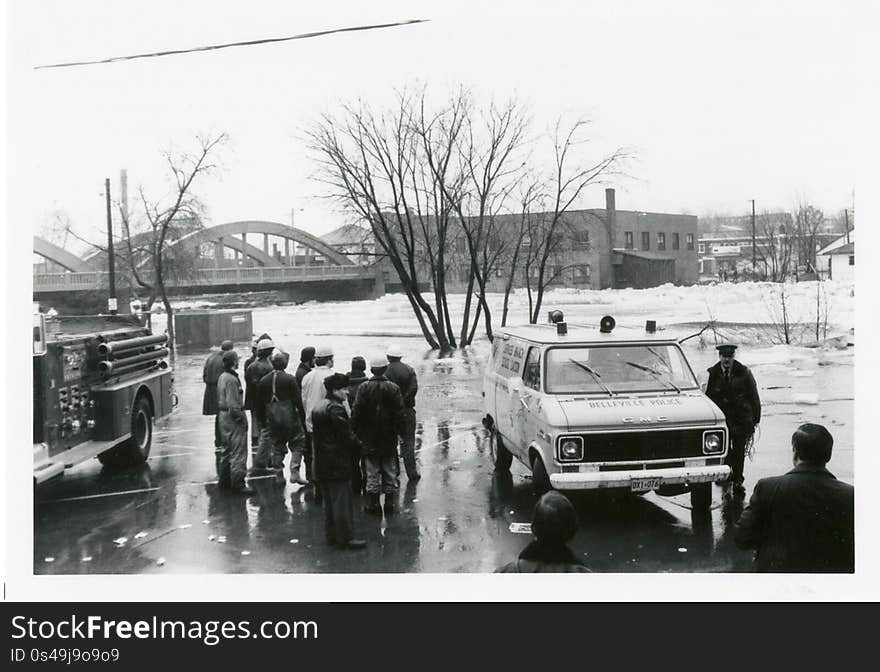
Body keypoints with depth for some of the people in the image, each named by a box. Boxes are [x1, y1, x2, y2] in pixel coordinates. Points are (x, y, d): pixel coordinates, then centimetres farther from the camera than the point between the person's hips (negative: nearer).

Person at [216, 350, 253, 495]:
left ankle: (224, 480, 27)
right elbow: (232, 404, -24)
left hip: (223, 416, 11)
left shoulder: (222, 377, 12)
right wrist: (241, 417, -15)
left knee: (226, 450, 19)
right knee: (238, 452, -7)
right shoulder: (231, 379, -20)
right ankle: (238, 484, -5)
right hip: (233, 418, -11)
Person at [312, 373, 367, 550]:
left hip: (322, 464, 9)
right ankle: (345, 538, 2)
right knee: (342, 501, -3)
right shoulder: (336, 409, -18)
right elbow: (346, 436, -18)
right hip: (338, 464, -9)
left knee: (329, 501, 16)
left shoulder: (318, 407, 12)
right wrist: (359, 447, -2)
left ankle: (331, 535, 22)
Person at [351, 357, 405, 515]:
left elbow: (356, 412, -7)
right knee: (390, 470, 11)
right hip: (389, 437, 1)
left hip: (369, 437, 0)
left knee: (372, 471, 7)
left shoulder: (364, 388, -8)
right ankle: (389, 503, 13)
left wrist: (357, 431, 2)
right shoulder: (393, 388, -6)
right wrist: (397, 431, 5)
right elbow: (399, 413, -5)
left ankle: (373, 503, 10)